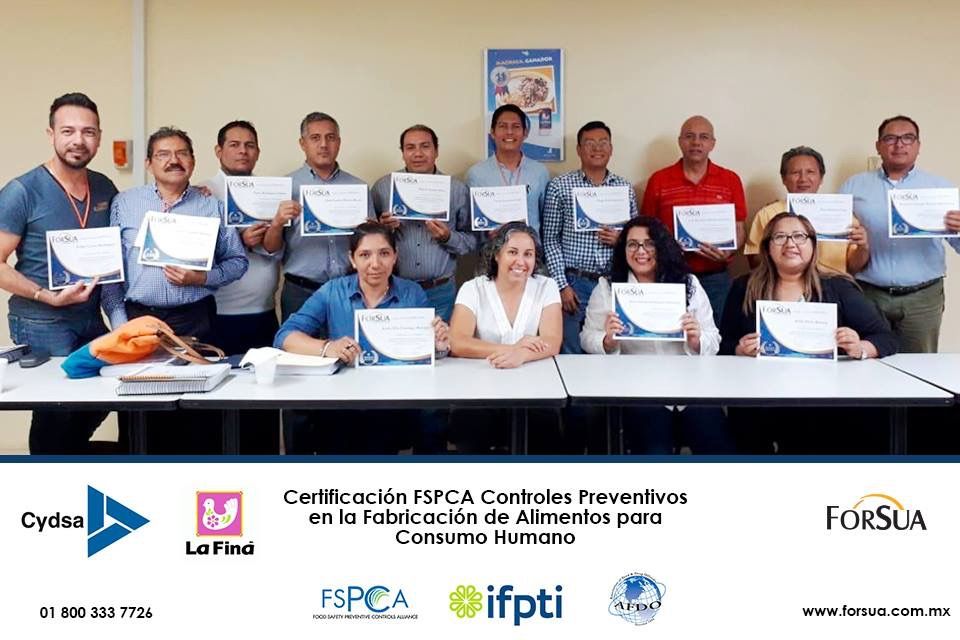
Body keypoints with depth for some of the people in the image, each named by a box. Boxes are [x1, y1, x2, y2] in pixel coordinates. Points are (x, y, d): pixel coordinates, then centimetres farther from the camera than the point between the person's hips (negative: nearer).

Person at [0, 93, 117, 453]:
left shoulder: (105, 188, 3)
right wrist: (50, 297, -24)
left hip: (94, 321, 6)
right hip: (42, 326, -5)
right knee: (57, 410, 3)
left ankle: (71, 454, 41)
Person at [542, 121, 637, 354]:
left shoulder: (625, 187, 10)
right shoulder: (560, 186, 1)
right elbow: (550, 240, 0)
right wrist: (562, 285, -7)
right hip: (575, 283, -3)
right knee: (571, 355, 1)